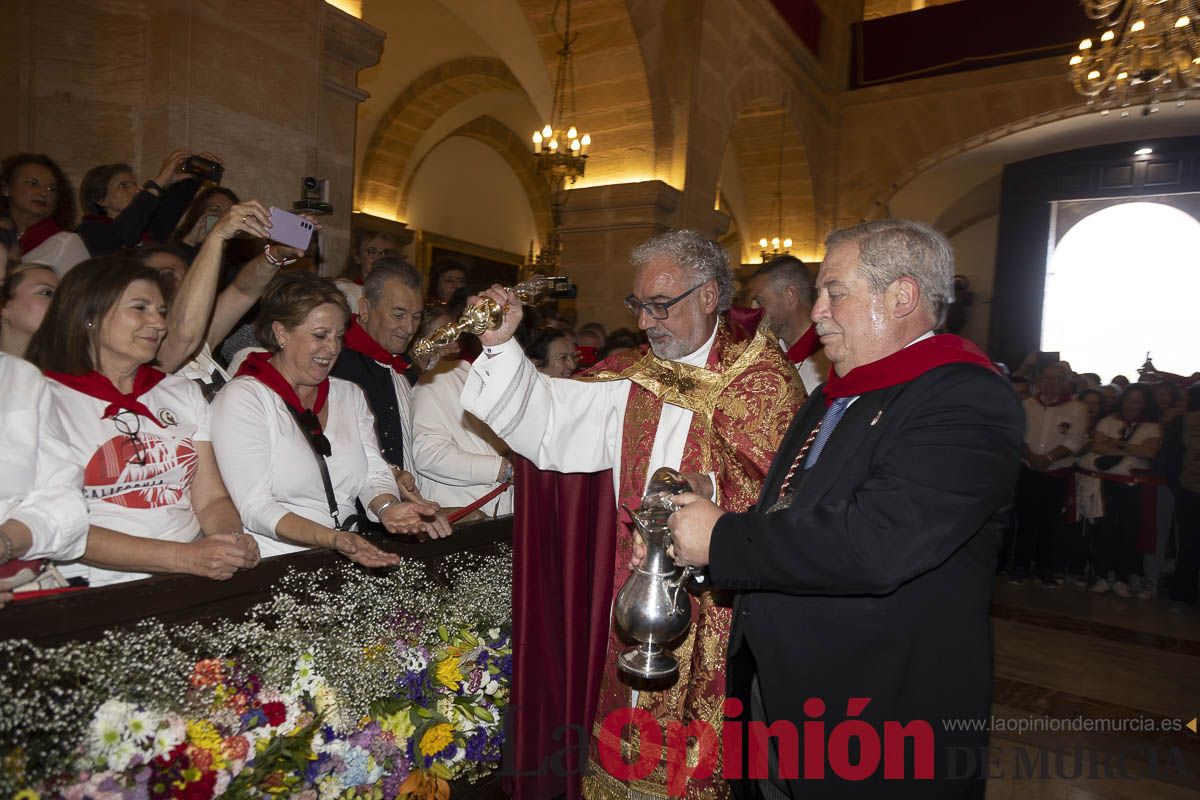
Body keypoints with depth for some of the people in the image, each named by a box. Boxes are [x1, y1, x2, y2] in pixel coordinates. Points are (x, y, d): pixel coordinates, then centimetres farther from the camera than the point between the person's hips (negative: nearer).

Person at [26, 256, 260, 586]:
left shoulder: (183, 394, 16)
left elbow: (211, 500, 10)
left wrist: (233, 541, -12)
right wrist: (185, 557, -20)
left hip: (192, 584, 3)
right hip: (101, 590, -3)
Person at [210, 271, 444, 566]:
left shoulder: (350, 395, 13)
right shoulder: (242, 398, -7)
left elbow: (374, 473, 6)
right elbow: (255, 508, -15)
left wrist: (387, 508, -16)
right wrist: (331, 538, -28)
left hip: (351, 560, 4)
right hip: (278, 563, -3)